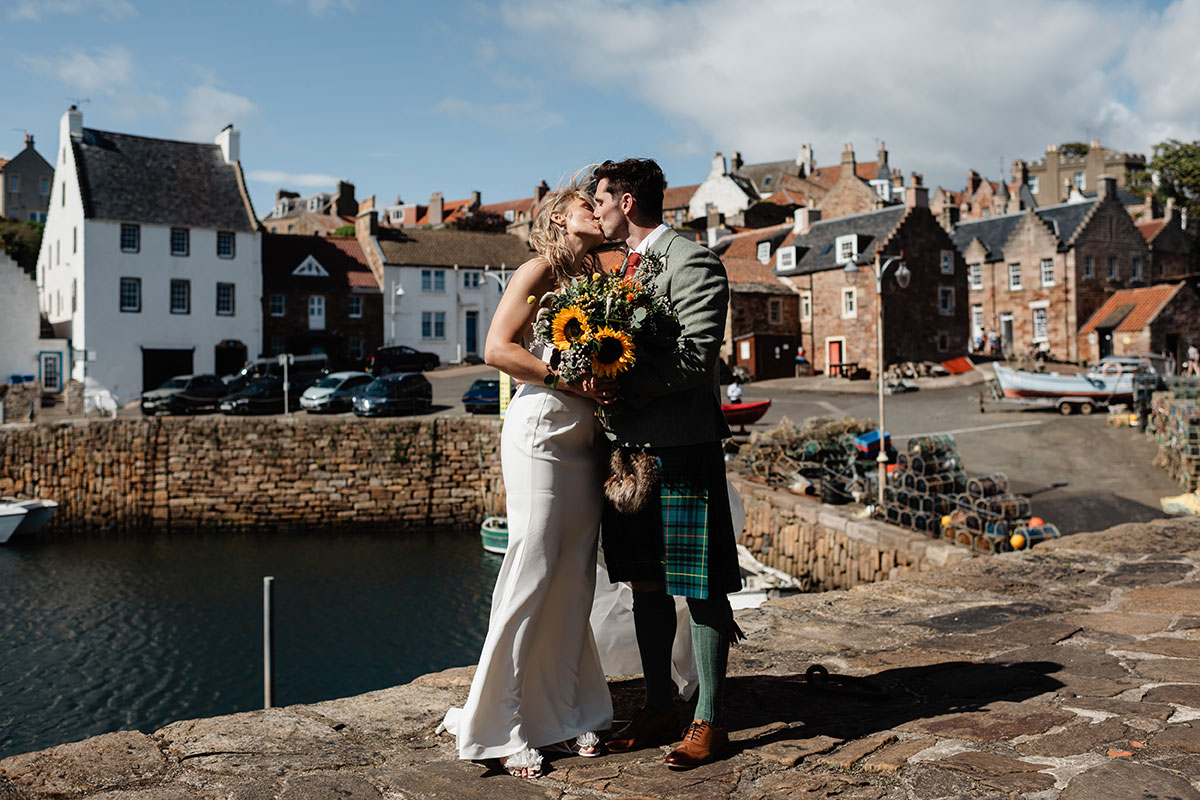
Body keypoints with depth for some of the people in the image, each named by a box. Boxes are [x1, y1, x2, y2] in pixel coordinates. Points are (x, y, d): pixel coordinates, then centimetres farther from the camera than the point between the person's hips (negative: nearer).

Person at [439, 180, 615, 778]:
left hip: (584, 442, 7)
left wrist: (609, 386, 6)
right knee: (532, 575, -7)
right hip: (540, 431, -7)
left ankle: (560, 716, 17)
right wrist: (568, 378, -16)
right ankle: (500, 726, 4)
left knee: (574, 581, 7)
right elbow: (497, 349, -11)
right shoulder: (541, 270, -1)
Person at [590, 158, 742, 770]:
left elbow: (696, 357, -19)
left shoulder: (692, 262, -8)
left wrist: (619, 387, -19)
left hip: (681, 448, -8)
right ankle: (658, 709, 27)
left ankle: (708, 722, 12)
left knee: (700, 588, 0)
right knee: (645, 584, 14)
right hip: (628, 446, 8)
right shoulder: (624, 267, 18)